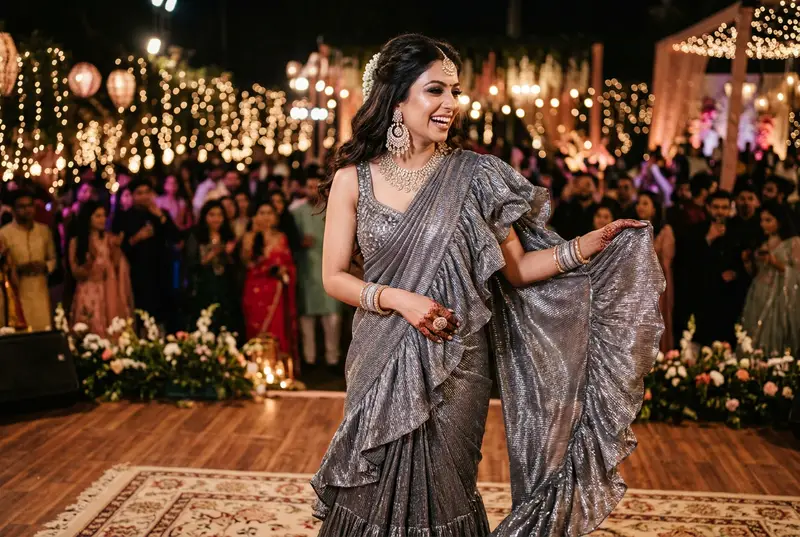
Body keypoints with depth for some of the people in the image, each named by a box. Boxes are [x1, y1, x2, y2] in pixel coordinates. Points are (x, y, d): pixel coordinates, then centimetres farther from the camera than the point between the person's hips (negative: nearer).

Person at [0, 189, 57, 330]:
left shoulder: (44, 231, 9)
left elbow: (52, 258, 16)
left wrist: (45, 266, -5)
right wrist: (19, 269, -19)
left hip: (41, 293, 4)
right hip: (16, 295, -3)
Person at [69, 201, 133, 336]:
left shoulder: (109, 238, 7)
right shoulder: (76, 241, 1)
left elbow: (118, 265, 1)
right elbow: (76, 273, -2)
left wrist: (116, 248, -11)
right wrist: (90, 261, -18)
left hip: (109, 293, 2)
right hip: (89, 293, -2)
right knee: (91, 334, -3)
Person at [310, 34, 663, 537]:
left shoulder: (474, 176, -4)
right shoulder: (354, 179, -4)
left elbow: (514, 269, -2)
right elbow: (334, 277, -3)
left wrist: (582, 248, -14)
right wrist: (398, 299, -18)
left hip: (454, 368, 0)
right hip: (382, 366, 1)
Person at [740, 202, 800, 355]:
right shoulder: (763, 244, 14)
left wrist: (778, 264, -19)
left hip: (781, 300, -6)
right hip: (759, 299, 6)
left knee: (776, 342, -5)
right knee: (756, 343, 3)